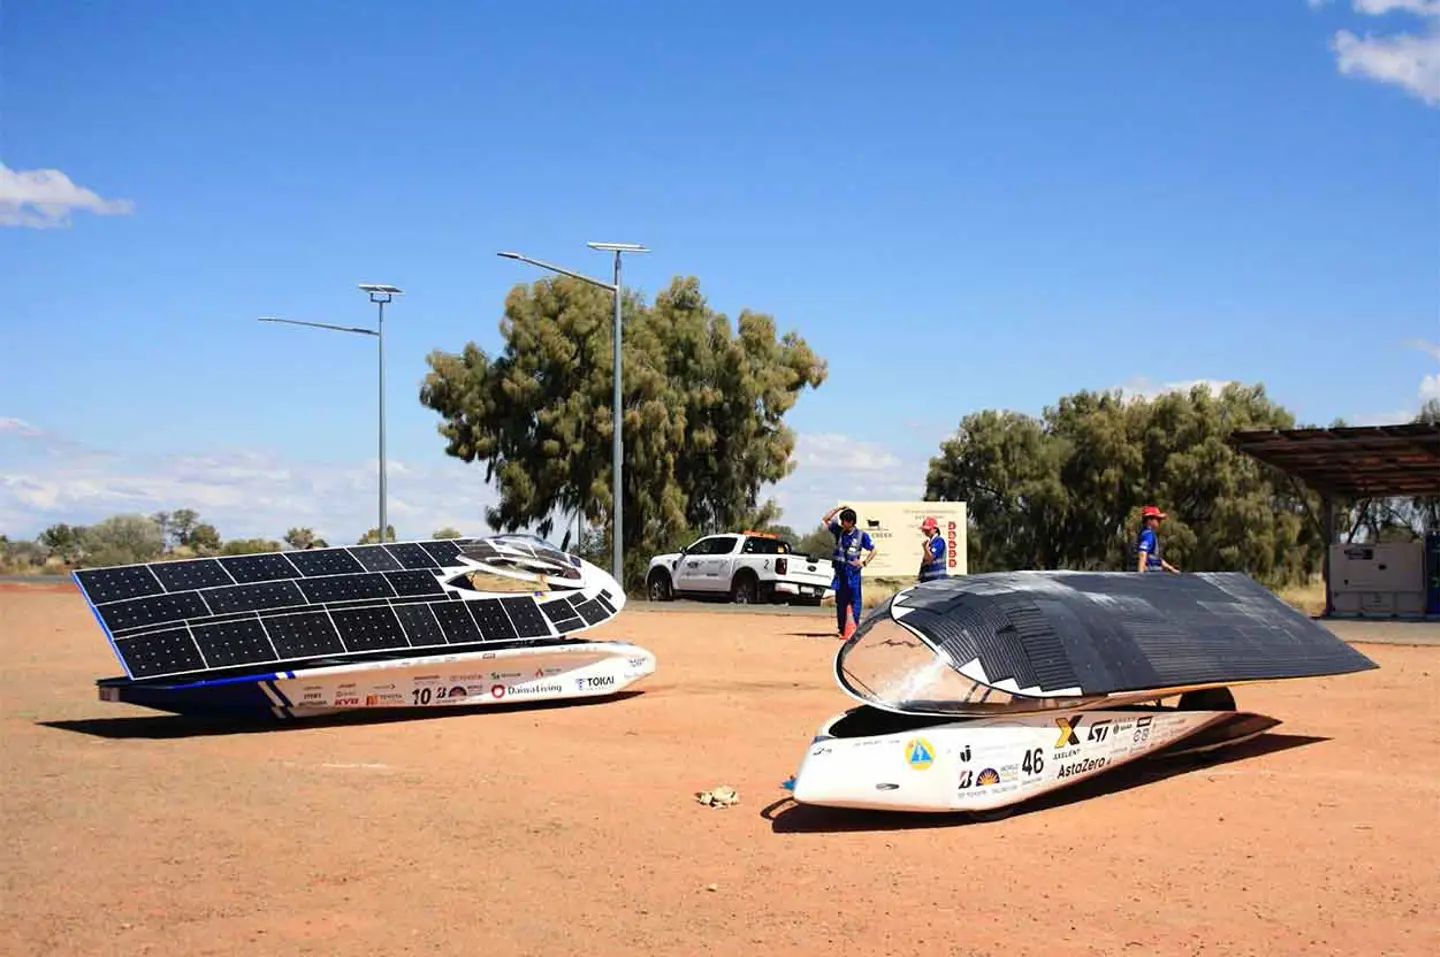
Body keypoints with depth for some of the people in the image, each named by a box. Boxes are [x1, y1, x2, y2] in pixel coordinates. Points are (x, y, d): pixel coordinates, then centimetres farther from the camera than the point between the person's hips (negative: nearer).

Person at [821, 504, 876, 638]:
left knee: (854, 600, -6)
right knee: (840, 601, 8)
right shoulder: (839, 531, 5)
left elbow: (873, 550, 4)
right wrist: (838, 508, -3)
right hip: (839, 571, 4)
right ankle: (842, 629, 14)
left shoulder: (862, 535, -3)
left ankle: (854, 628, -7)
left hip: (853, 571, -4)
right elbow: (825, 520, 2)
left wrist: (864, 562, -7)